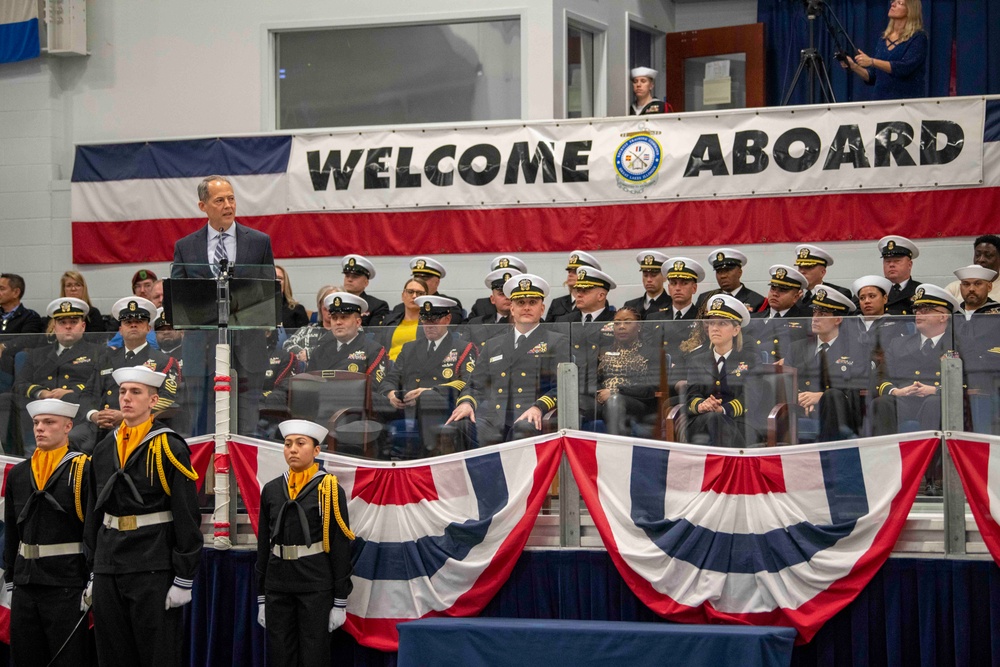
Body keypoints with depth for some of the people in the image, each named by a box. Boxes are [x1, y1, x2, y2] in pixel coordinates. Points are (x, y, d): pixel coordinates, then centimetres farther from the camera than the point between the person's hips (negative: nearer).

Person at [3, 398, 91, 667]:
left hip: (67, 585, -6)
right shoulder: (17, 474, 12)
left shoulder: (84, 470, -6)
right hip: (25, 583, 6)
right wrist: (9, 580, 15)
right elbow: (11, 533, 17)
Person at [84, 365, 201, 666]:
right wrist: (93, 572, 15)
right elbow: (94, 513, 17)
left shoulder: (169, 449, -6)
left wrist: (184, 580, -13)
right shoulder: (103, 450, 11)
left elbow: (187, 518, -9)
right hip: (108, 568, 6)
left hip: (153, 570, -6)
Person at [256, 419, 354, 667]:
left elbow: (340, 547, -4)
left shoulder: (330, 490, -4)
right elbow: (264, 545, 12)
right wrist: (261, 598, 10)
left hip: (316, 587, -4)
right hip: (278, 587, 4)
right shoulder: (271, 490, 8)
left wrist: (340, 602, -7)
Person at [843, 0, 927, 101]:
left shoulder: (918, 38, -3)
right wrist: (853, 66, 0)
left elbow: (905, 68, -18)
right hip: (880, 100, 5)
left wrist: (872, 62, -25)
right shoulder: (884, 39, 13)